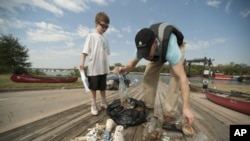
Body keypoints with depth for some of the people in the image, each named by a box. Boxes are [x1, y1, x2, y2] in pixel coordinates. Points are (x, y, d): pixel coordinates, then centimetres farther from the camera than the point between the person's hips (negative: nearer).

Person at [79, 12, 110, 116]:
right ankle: (94, 105, 19)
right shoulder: (91, 36, -3)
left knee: (103, 87, 14)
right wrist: (83, 62, -16)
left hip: (103, 68, 5)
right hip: (94, 68, -5)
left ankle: (104, 103, 28)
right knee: (94, 87, 6)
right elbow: (85, 51, -8)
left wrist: (107, 65, 14)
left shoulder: (105, 39, 13)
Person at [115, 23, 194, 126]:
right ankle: (148, 108, 5)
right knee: (148, 77, -8)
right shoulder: (143, 47, -31)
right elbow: (132, 64, -17)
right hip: (158, 53, 4)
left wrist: (186, 107, -51)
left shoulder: (171, 48, -47)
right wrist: (123, 69, -41)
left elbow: (182, 77, -48)